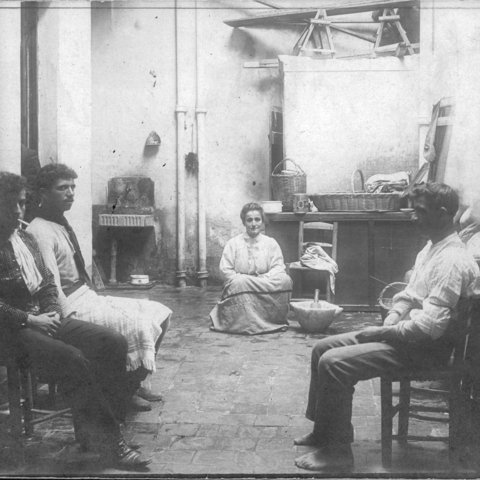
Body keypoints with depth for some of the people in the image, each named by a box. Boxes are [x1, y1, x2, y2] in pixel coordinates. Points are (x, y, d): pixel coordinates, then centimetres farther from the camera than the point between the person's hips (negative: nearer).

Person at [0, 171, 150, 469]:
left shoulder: (27, 239, 15)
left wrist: (53, 311, 1)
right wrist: (29, 319, -18)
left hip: (43, 318, 8)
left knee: (113, 342, -9)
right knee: (72, 359, -31)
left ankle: (95, 430, -4)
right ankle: (109, 442, -19)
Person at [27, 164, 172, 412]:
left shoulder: (62, 224, 13)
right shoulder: (39, 231, -17)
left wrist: (97, 297, 7)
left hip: (89, 297, 10)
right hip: (73, 308, -10)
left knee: (159, 314, 5)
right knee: (140, 326, -22)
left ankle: (135, 383, 14)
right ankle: (126, 392, 0)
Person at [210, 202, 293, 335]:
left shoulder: (271, 243, 9)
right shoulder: (233, 243, 4)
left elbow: (278, 267, 0)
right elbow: (226, 270, 0)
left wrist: (265, 280, -18)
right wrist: (242, 279, -16)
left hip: (266, 287, 2)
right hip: (241, 289, -2)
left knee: (284, 280, -27)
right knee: (240, 282, -37)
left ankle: (276, 319, -16)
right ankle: (248, 323, -32)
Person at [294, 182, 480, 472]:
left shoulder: (452, 261, -22)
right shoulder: (431, 248, 11)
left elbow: (430, 326, -28)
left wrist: (382, 332, -17)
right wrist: (389, 324, -1)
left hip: (428, 347, -10)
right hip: (409, 334, 10)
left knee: (333, 363, -21)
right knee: (323, 348, 7)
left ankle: (337, 452, -9)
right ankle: (323, 431, 19)